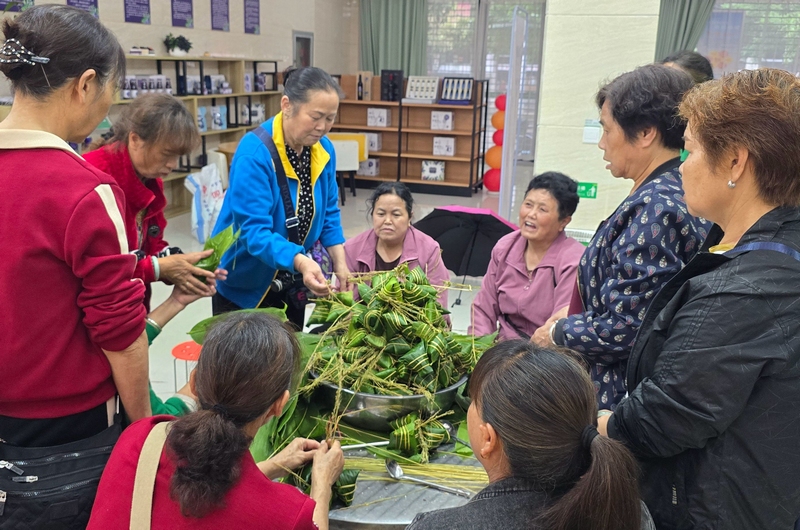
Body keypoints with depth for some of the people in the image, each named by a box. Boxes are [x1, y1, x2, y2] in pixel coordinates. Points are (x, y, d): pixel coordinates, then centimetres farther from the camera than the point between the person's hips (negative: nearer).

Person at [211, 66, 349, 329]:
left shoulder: (324, 149, -6)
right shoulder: (254, 152, -26)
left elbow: (329, 213, 4)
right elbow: (254, 230, -31)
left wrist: (340, 263, -8)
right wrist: (300, 262, -46)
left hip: (291, 283, 6)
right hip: (244, 283, -6)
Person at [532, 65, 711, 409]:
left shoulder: (655, 209, -23)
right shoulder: (677, 194, 6)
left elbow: (623, 329, -24)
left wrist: (557, 333, -8)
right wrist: (569, 316, 9)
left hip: (620, 400, -9)